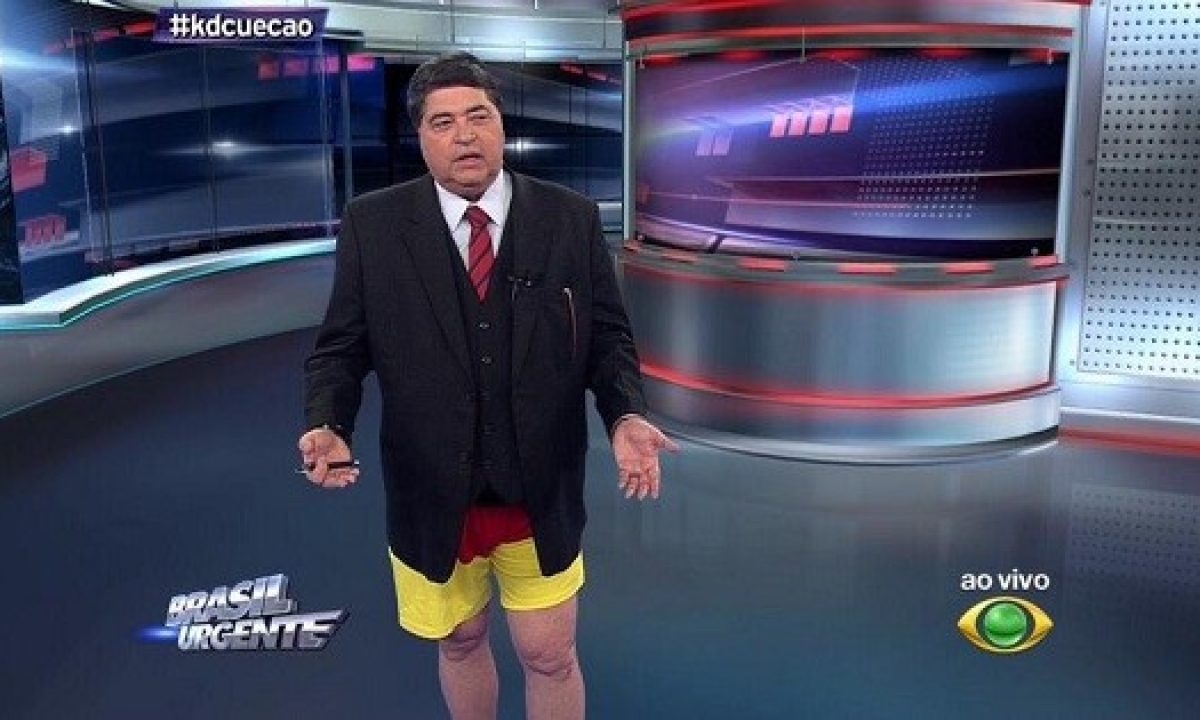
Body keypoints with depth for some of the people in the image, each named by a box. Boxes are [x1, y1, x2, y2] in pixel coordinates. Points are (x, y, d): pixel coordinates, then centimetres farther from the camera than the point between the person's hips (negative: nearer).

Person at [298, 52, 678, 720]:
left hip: (541, 492, 0)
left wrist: (626, 417, -19)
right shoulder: (372, 224, -5)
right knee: (461, 643, 22)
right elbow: (342, 345, -2)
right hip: (430, 493, 1)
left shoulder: (573, 218, -4)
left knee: (550, 657, 13)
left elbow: (607, 336, -1)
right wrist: (329, 425, -20)